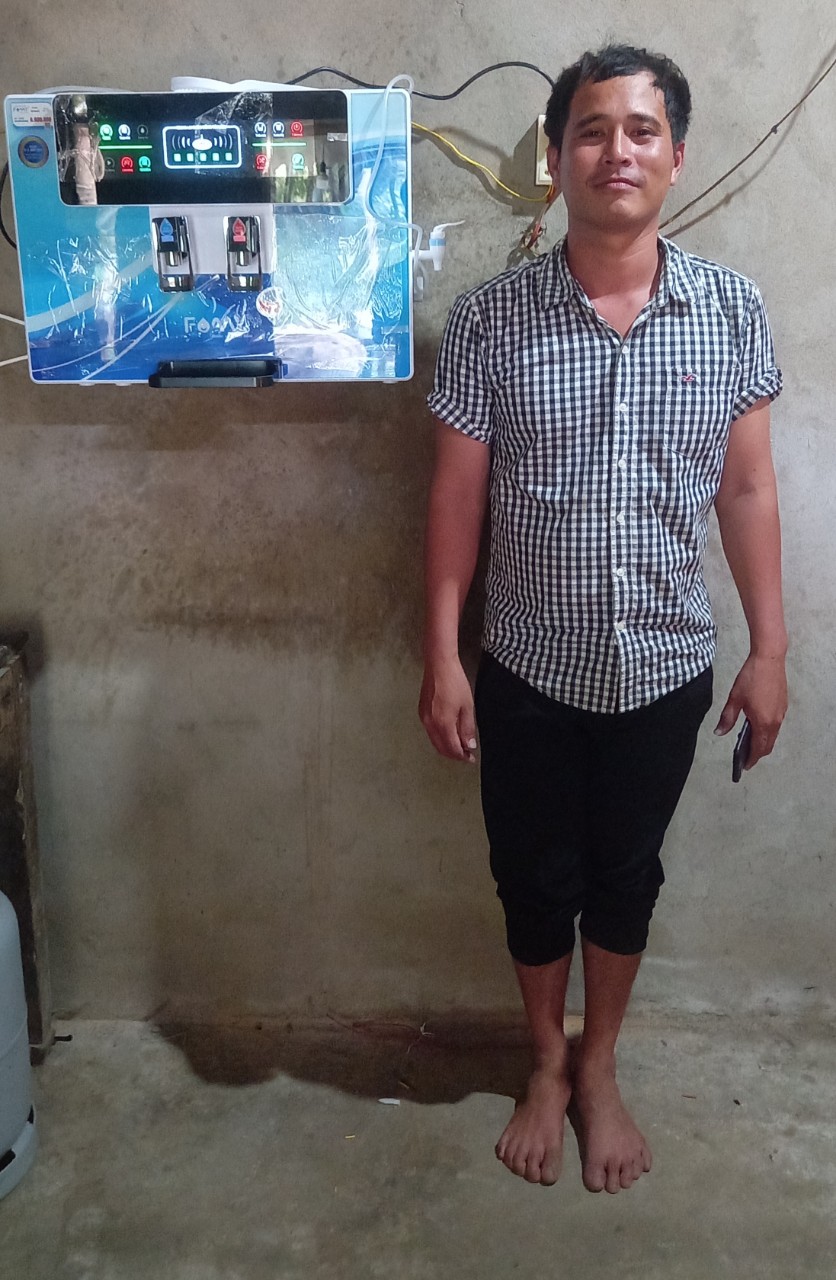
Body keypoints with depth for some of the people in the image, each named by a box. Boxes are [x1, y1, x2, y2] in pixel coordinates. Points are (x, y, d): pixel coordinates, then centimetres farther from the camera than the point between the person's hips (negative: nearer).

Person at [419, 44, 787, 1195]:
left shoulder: (733, 309, -4)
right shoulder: (490, 319, -9)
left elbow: (748, 488, 1)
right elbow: (457, 495, -5)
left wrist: (770, 648, 1)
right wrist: (441, 658, -6)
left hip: (665, 668, 1)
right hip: (529, 669, -1)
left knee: (625, 875, 17)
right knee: (535, 878, 15)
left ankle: (600, 1069, 42)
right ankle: (547, 1066, 42)